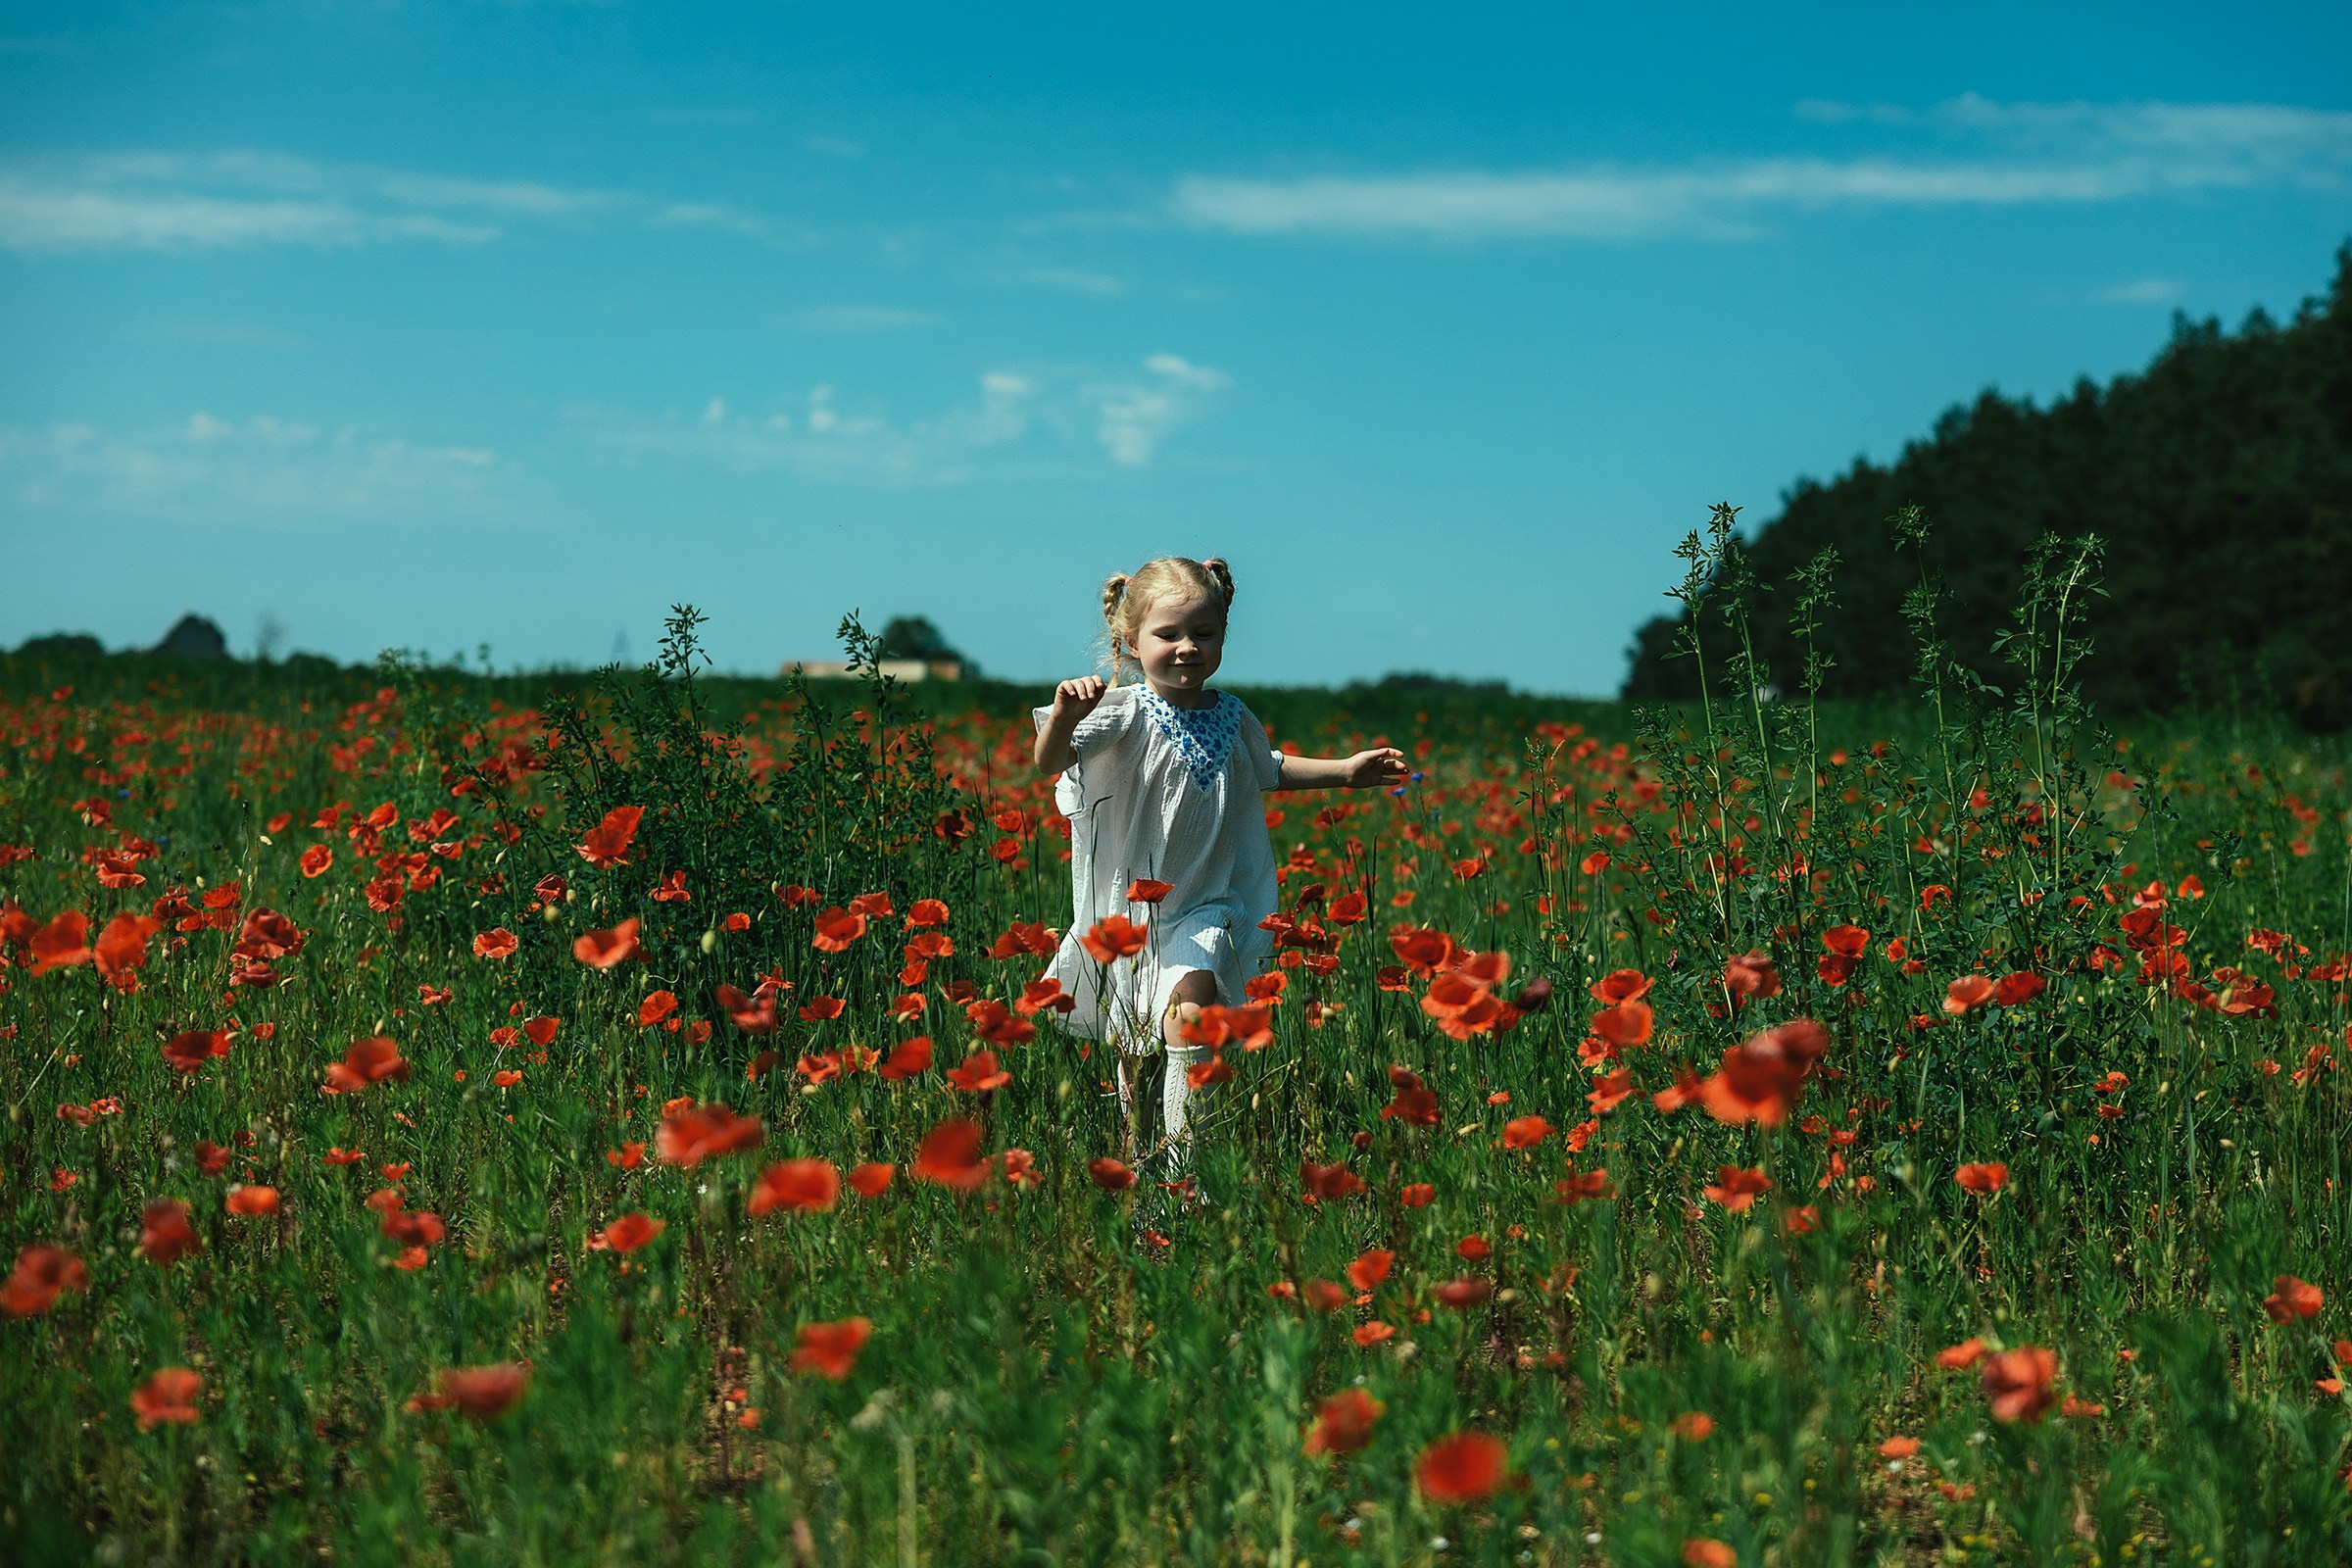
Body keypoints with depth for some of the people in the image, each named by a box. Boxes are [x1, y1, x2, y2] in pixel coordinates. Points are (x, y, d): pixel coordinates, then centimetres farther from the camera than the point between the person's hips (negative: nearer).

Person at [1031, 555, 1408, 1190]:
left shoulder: (1233, 719, 3)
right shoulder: (1125, 712, -12)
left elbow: (1267, 771, 27)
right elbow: (1051, 762, -28)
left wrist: (1345, 771, 25)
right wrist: (1062, 719, -48)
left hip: (1205, 905, 1)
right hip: (1130, 908, -1)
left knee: (1191, 1001, -28)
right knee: (1133, 1053, 12)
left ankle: (1180, 1150, -23)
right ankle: (1137, 1154, 37)